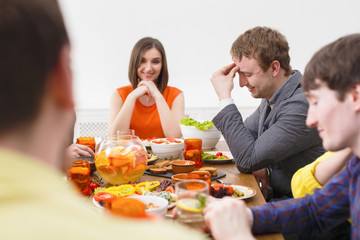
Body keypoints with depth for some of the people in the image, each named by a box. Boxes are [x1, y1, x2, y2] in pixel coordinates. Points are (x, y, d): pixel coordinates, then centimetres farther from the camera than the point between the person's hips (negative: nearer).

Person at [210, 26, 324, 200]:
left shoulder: (301, 105, -25)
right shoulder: (271, 98, 4)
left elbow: (247, 160, -24)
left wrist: (224, 97, -20)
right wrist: (255, 163, -4)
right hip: (273, 195, 8)